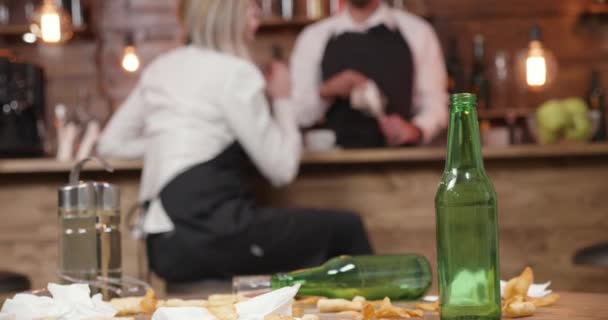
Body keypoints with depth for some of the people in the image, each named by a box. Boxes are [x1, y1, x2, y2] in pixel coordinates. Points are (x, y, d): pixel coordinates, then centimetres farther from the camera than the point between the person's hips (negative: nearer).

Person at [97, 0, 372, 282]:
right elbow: (282, 169, -6)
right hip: (213, 235, -8)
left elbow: (111, 143, 20)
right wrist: (281, 99, 7)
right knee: (345, 229, 1)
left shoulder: (160, 68, 15)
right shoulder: (234, 73, -7)